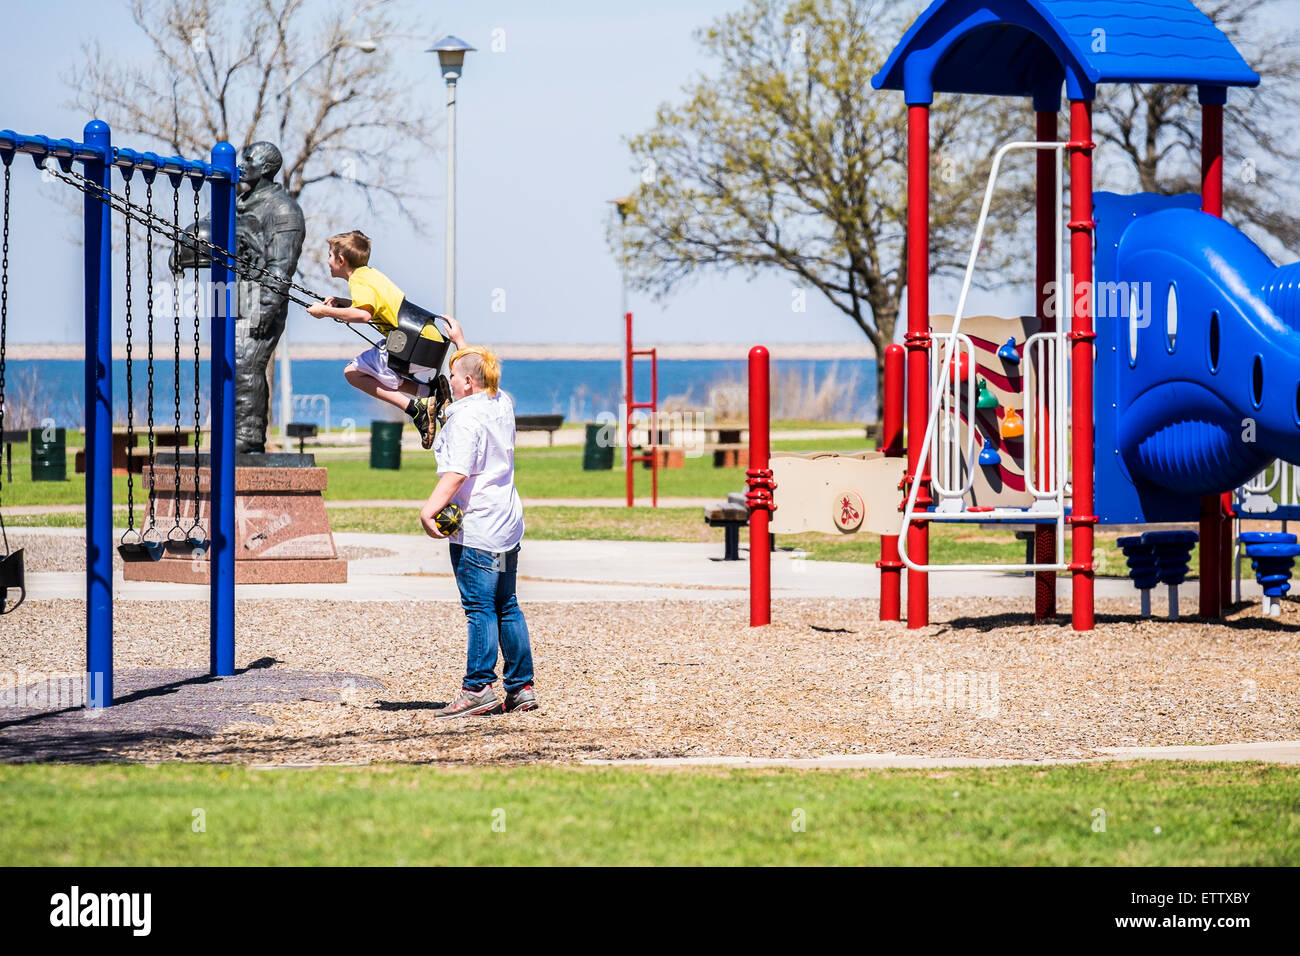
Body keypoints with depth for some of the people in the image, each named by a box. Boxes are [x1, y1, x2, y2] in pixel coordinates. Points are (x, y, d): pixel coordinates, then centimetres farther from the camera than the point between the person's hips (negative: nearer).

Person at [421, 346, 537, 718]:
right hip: (507, 523, 10)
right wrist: (462, 348, 40)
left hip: (476, 527, -9)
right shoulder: (503, 404, 11)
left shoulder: (465, 416, -15)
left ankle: (478, 688, -9)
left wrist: (429, 509, -31)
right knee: (506, 606, 13)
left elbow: (457, 472, -25)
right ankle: (521, 687, 15)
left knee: (479, 608, -9)